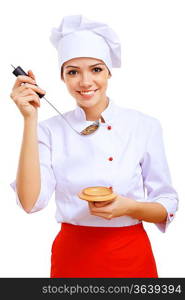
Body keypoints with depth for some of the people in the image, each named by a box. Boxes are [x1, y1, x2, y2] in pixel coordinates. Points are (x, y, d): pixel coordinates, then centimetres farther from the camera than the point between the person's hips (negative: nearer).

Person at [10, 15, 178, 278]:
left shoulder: (144, 126, -9)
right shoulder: (50, 129, -6)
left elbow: (167, 207, -2)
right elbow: (30, 202, -19)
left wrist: (130, 207, -23)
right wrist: (30, 119, -22)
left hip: (131, 256, 0)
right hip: (71, 256, 1)